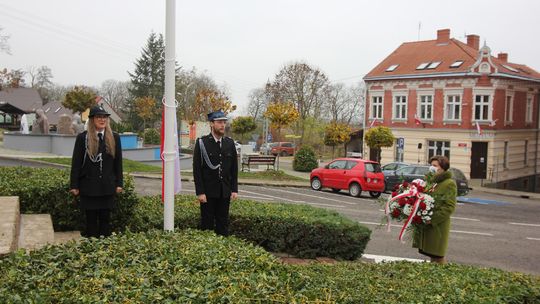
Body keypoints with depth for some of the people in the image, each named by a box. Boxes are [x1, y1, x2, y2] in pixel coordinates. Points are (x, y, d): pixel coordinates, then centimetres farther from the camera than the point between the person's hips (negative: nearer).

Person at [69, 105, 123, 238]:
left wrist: (119, 183, 5)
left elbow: (118, 162, 8)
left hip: (107, 186, 2)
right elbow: (76, 163, -1)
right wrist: (74, 186, -4)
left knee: (105, 218, 8)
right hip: (89, 187, -2)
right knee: (91, 219, 6)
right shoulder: (82, 138, -1)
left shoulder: (114, 138, 6)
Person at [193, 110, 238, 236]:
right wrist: (200, 192, -13)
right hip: (208, 192, -4)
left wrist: (234, 189, 3)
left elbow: (234, 168, 9)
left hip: (225, 192, 4)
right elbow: (197, 170, -9)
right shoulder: (202, 143, -7)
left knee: (223, 224, 10)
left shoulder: (230, 143, 6)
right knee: (207, 224, 5)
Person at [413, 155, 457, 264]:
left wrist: (432, 219, -21)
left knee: (437, 257, -1)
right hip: (425, 225, 7)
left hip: (438, 226, -7)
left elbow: (449, 207, -15)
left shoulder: (449, 184, -7)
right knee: (432, 255, 13)